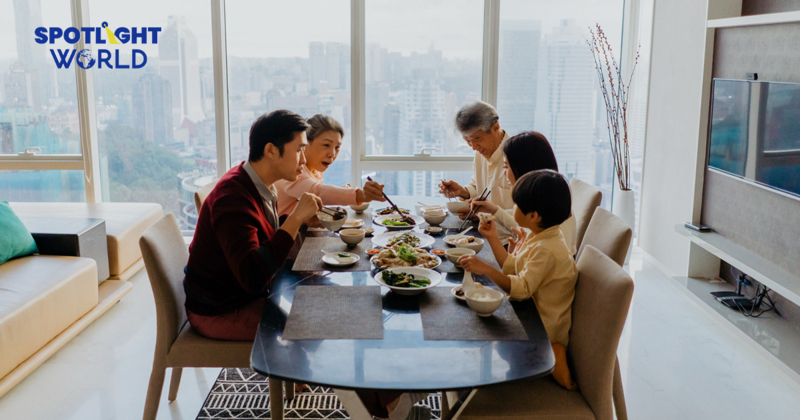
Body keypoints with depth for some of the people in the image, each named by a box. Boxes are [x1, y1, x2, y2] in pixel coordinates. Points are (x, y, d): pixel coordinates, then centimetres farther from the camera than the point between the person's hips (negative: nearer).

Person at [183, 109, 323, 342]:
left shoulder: (260, 186, 2)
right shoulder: (233, 196, -28)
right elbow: (252, 278, -38)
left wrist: (298, 218, -1)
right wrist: (295, 219, -36)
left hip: (245, 297, 9)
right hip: (217, 312, -9)